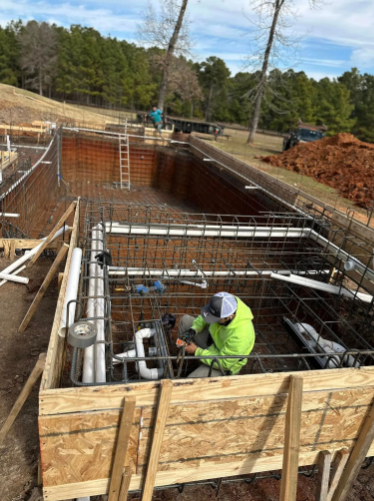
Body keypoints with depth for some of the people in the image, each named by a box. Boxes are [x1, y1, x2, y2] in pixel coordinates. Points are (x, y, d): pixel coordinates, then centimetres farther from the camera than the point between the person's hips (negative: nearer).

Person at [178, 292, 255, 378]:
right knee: (185, 319, 0)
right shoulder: (226, 304, -25)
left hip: (225, 364, -6)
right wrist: (193, 329, -19)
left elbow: (223, 363, -28)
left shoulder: (240, 336, -41)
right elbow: (204, 317, -3)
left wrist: (196, 351, -23)